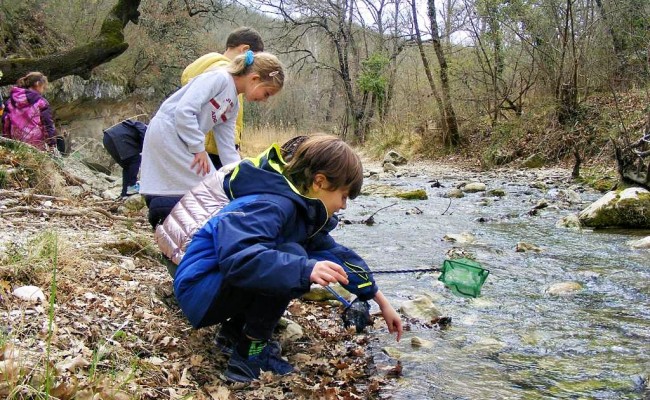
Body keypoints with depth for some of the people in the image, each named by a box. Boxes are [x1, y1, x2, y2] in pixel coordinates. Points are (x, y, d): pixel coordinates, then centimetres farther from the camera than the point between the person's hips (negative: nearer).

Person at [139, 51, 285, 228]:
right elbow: (184, 110, -24)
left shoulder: (233, 106, 12)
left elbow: (226, 147, 12)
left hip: (182, 139, 9)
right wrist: (199, 148, -18)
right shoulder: (219, 78, -15)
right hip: (167, 131, -9)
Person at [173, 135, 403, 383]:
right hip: (200, 292, -9)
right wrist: (305, 270, -47)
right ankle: (249, 354, -12)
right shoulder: (270, 205, -24)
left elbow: (337, 255, 12)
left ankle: (235, 331, 12)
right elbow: (237, 257, -39)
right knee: (292, 258, -24)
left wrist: (382, 302, 14)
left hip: (221, 285, 9)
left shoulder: (301, 210, 5)